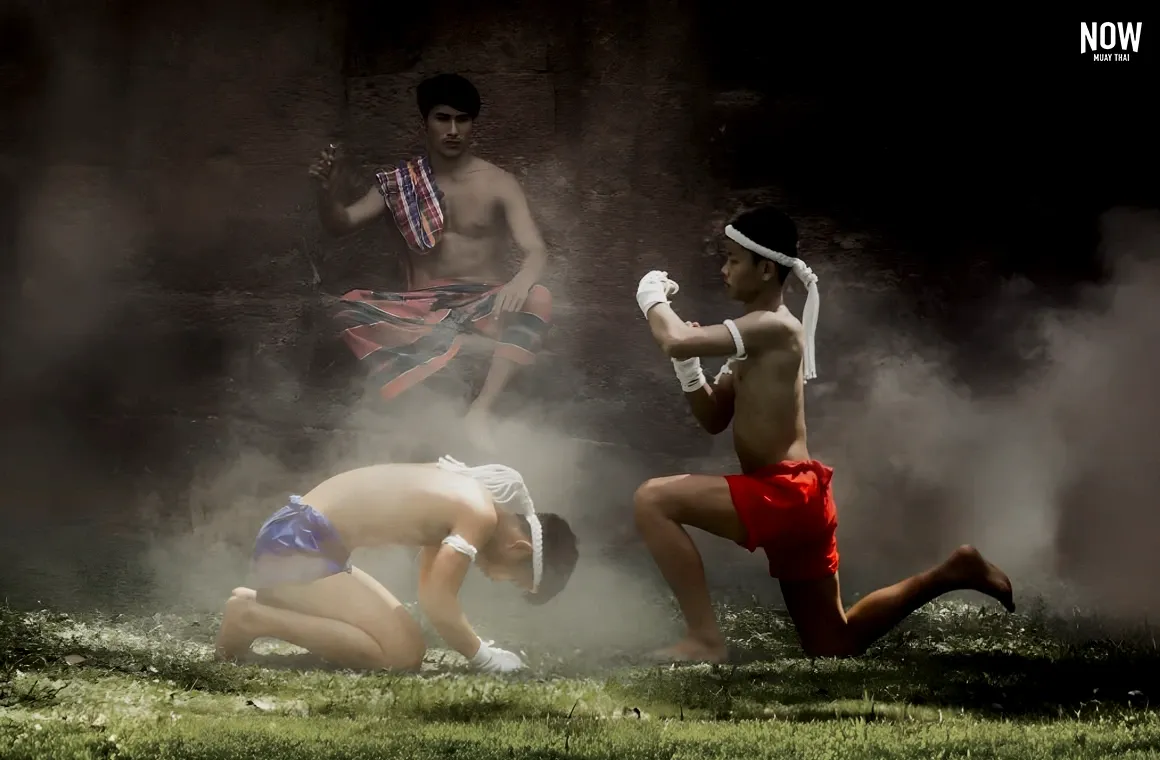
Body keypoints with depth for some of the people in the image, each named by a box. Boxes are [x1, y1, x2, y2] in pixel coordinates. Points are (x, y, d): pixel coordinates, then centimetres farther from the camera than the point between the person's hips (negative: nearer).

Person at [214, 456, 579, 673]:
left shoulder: (462, 496, 16)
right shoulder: (480, 514, -14)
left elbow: (429, 592, 23)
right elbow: (437, 604, -19)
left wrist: (472, 646, 19)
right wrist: (484, 657, -6)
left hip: (296, 537, 10)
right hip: (298, 545, -10)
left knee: (404, 638, 20)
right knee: (401, 653, -15)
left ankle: (260, 602, 15)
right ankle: (252, 618, -13)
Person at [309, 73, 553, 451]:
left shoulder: (498, 184, -1)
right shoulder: (400, 182, 8)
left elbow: (536, 250, -13)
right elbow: (341, 224, 4)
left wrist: (521, 281, -38)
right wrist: (324, 187, -20)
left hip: (482, 306, -2)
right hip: (422, 310, 2)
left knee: (536, 298, -35)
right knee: (350, 309, -27)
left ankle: (479, 413, -38)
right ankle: (463, 343, -33)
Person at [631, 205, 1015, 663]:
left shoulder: (773, 327, -14)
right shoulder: (755, 341, 17)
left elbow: (675, 341, -24)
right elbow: (714, 419, 22)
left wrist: (653, 298, -5)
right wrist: (686, 365, 6)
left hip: (785, 496, -10)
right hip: (791, 504, 10)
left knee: (653, 499, -19)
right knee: (834, 646, 18)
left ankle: (705, 639, -19)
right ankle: (948, 575, 23)